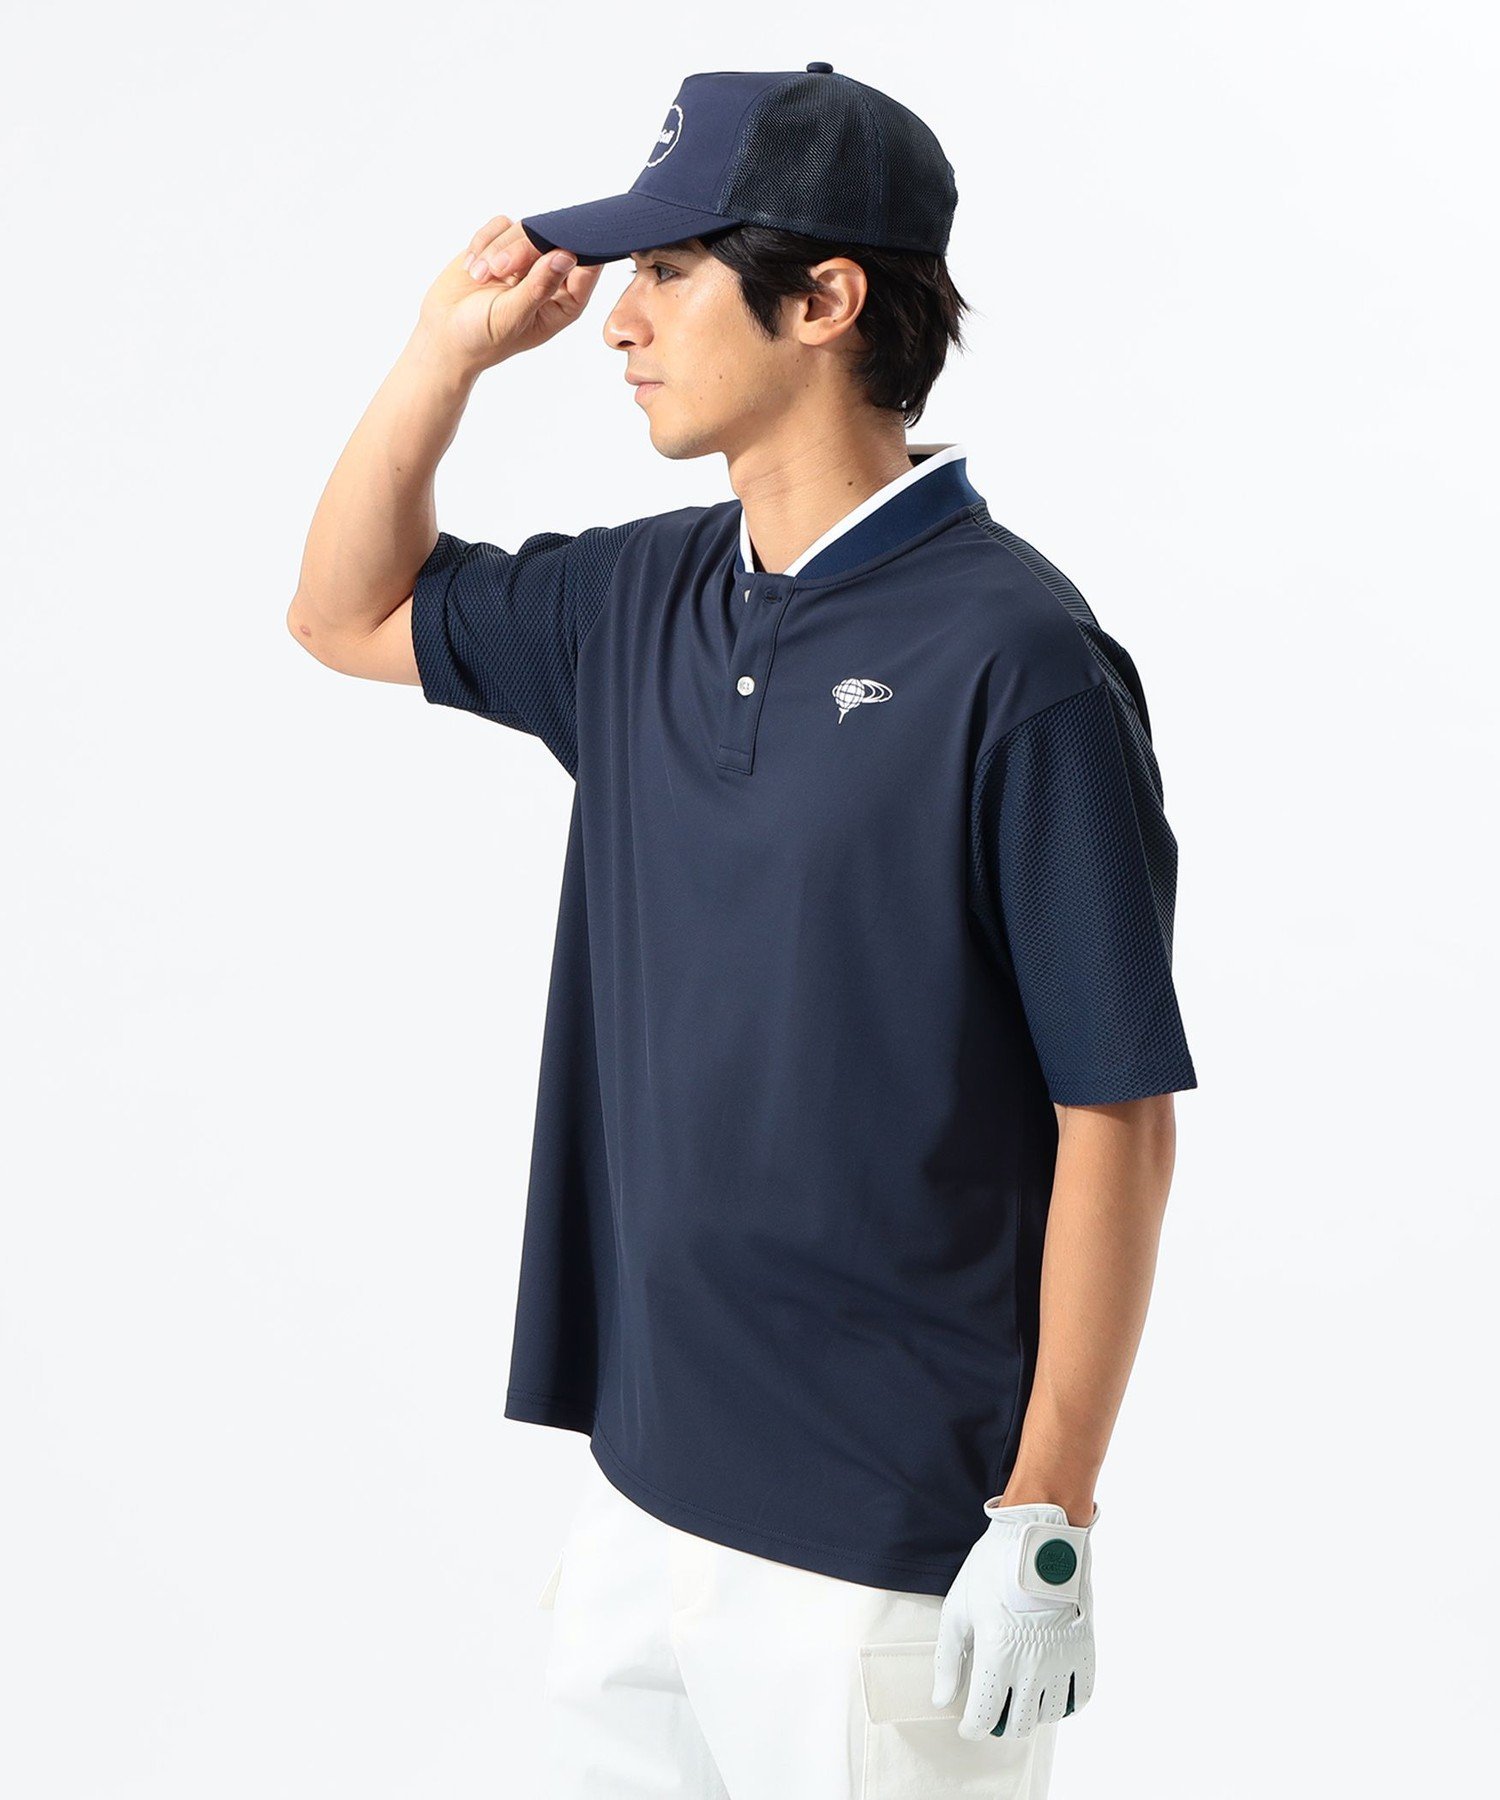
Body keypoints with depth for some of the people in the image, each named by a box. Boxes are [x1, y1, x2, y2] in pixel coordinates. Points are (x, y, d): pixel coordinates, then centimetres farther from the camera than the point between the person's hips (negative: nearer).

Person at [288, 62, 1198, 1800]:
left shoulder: (1013, 659, -16)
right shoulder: (646, 604, 6)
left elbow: (1118, 1117, -15)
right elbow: (348, 611, 22)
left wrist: (1048, 1523, -15)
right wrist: (450, 347, 7)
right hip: (643, 1495, 7)